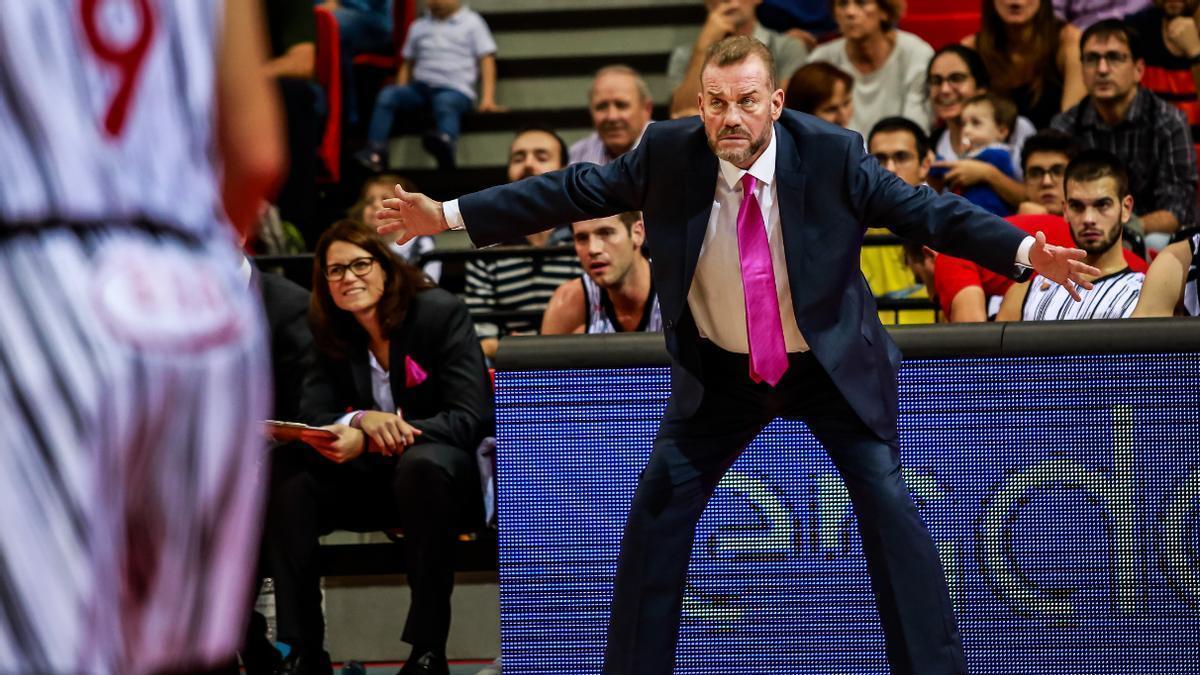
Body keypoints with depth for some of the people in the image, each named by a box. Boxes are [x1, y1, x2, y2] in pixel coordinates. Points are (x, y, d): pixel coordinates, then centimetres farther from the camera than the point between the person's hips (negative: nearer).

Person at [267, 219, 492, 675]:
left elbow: (471, 417, -19)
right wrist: (360, 420, -29)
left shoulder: (442, 313, -11)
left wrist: (367, 442, -30)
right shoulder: (328, 331, 3)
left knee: (422, 464, -39)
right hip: (371, 482, 5)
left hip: (438, 471, -5)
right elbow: (313, 416, -3)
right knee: (285, 473, -20)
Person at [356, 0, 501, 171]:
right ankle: (374, 152, -37)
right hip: (420, 87, 5)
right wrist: (401, 96, 8)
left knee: (445, 104, -39)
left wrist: (487, 99, -7)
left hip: (455, 90, -5)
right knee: (386, 95, -24)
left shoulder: (472, 22, 12)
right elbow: (407, 65, 25)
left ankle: (445, 146, -70)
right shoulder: (418, 27, 23)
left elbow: (486, 60, 5)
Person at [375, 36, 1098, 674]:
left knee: (889, 504, -9)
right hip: (720, 373, 2)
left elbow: (925, 209, -15)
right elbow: (577, 190, -5)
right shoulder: (668, 153, -15)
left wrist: (1022, 249, -29)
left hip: (835, 365, -2)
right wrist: (449, 215, -6)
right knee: (658, 507, -2)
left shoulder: (833, 153, -20)